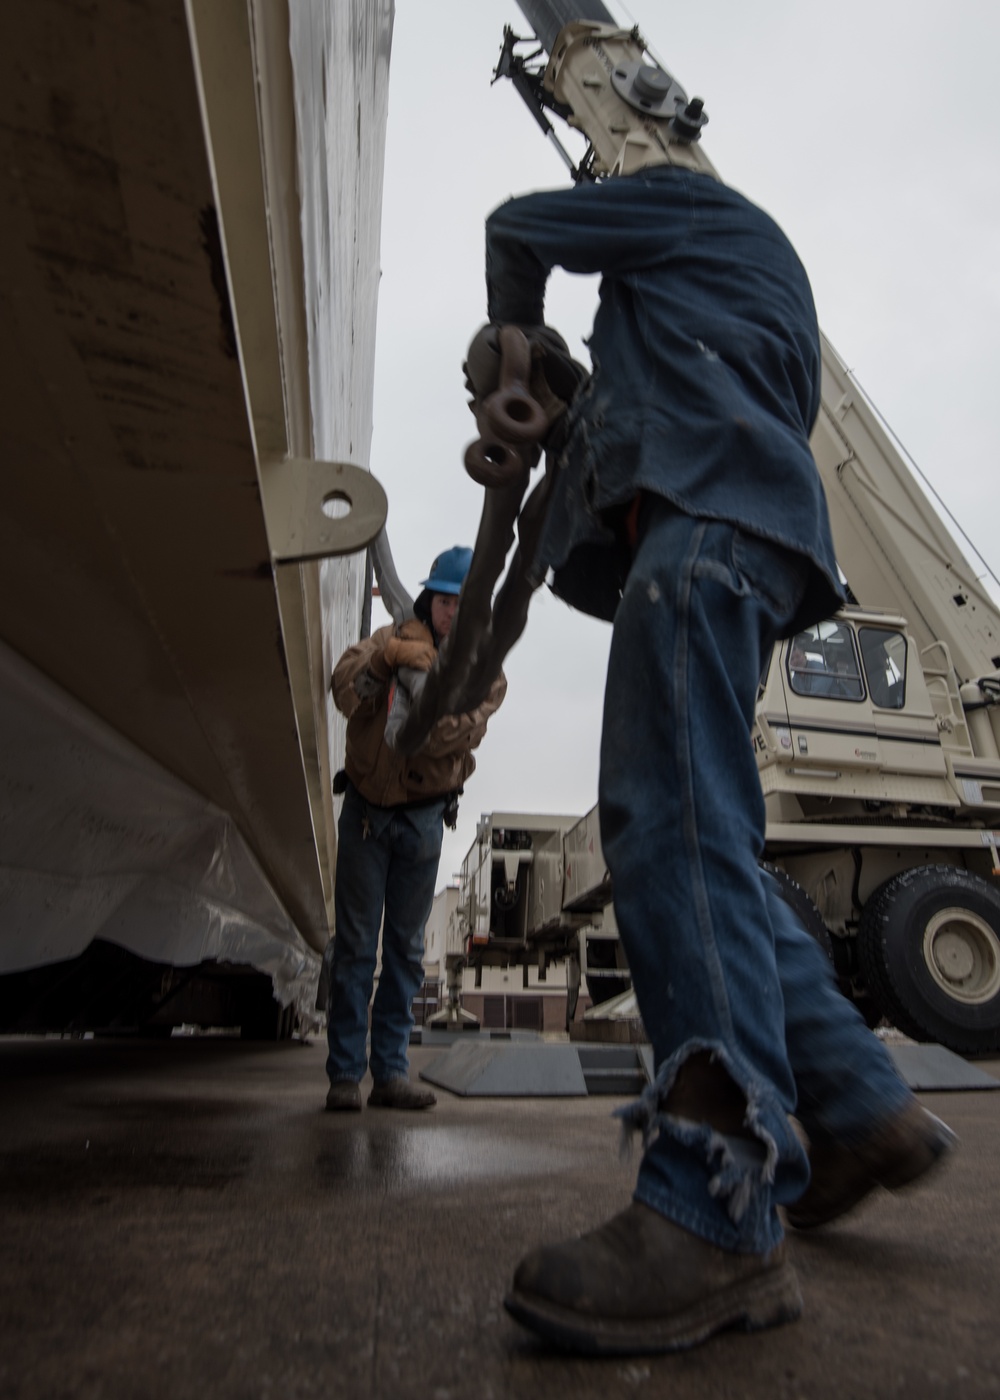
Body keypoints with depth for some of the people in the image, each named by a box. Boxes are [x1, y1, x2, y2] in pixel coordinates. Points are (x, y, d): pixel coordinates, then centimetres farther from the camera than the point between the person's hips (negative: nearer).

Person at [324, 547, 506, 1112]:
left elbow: (454, 737, -18)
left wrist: (430, 678, -30)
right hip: (367, 809, 0)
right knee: (356, 944, 1)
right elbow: (345, 693, -16)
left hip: (423, 816, 1)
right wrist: (386, 657, -31)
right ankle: (346, 1072, 11)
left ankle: (392, 1071, 17)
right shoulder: (393, 638, 0)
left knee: (407, 949, 7)